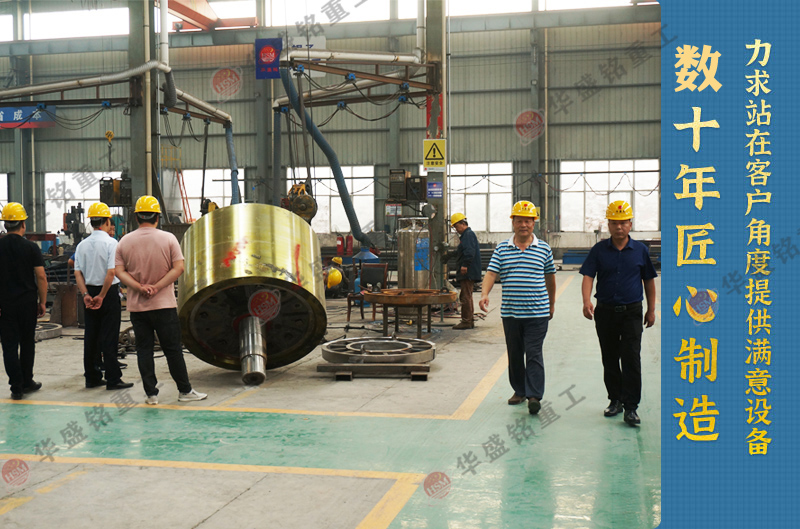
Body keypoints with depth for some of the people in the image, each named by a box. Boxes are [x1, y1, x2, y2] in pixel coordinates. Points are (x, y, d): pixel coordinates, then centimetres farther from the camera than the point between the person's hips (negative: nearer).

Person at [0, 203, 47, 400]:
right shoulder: (31, 247, -5)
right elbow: (41, 277, -6)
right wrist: (42, 302, 1)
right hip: (27, 302, 0)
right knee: (27, 343, 13)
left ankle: (16, 387, 2)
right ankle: (27, 382, 22)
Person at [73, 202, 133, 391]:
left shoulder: (82, 245, 6)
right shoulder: (111, 242, -11)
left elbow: (78, 273, 0)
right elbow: (111, 272, -19)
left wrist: (86, 295, -5)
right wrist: (102, 296, -14)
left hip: (90, 293, 5)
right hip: (109, 293, -5)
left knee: (90, 336, 10)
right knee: (109, 338, -3)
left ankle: (92, 377, 16)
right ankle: (113, 379, 0)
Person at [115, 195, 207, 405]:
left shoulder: (125, 242, 2)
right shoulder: (168, 238, -3)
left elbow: (119, 272, -3)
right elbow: (179, 268, -10)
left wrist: (140, 287, -11)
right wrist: (158, 287, -11)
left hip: (136, 306, 2)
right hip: (164, 304, -2)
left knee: (144, 349, 7)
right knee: (173, 348, 5)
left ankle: (151, 394, 9)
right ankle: (185, 390, 12)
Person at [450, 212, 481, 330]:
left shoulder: (468, 234, -13)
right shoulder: (466, 234, 21)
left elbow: (469, 252, -24)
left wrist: (465, 265, -27)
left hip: (467, 272, -11)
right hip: (468, 273, 11)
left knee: (465, 297, -8)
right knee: (467, 297, 15)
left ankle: (466, 322, -5)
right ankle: (470, 321, 20)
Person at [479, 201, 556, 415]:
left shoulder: (543, 249, 3)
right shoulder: (502, 249, 4)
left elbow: (550, 277, 13)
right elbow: (491, 273, -5)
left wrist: (552, 304, 19)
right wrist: (484, 294, -22)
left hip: (537, 313, -2)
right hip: (510, 313, 2)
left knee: (534, 355, -6)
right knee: (514, 354, 13)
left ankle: (534, 396, -4)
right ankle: (519, 390, 27)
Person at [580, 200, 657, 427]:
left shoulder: (640, 250, 2)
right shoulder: (599, 250, 1)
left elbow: (649, 280, 10)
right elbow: (588, 276, -8)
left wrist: (651, 309, 9)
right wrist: (586, 301, -24)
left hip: (632, 312, -1)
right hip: (605, 311, 2)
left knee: (631, 359, -7)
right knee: (610, 360, 11)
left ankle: (630, 407, -2)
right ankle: (615, 400, 25)